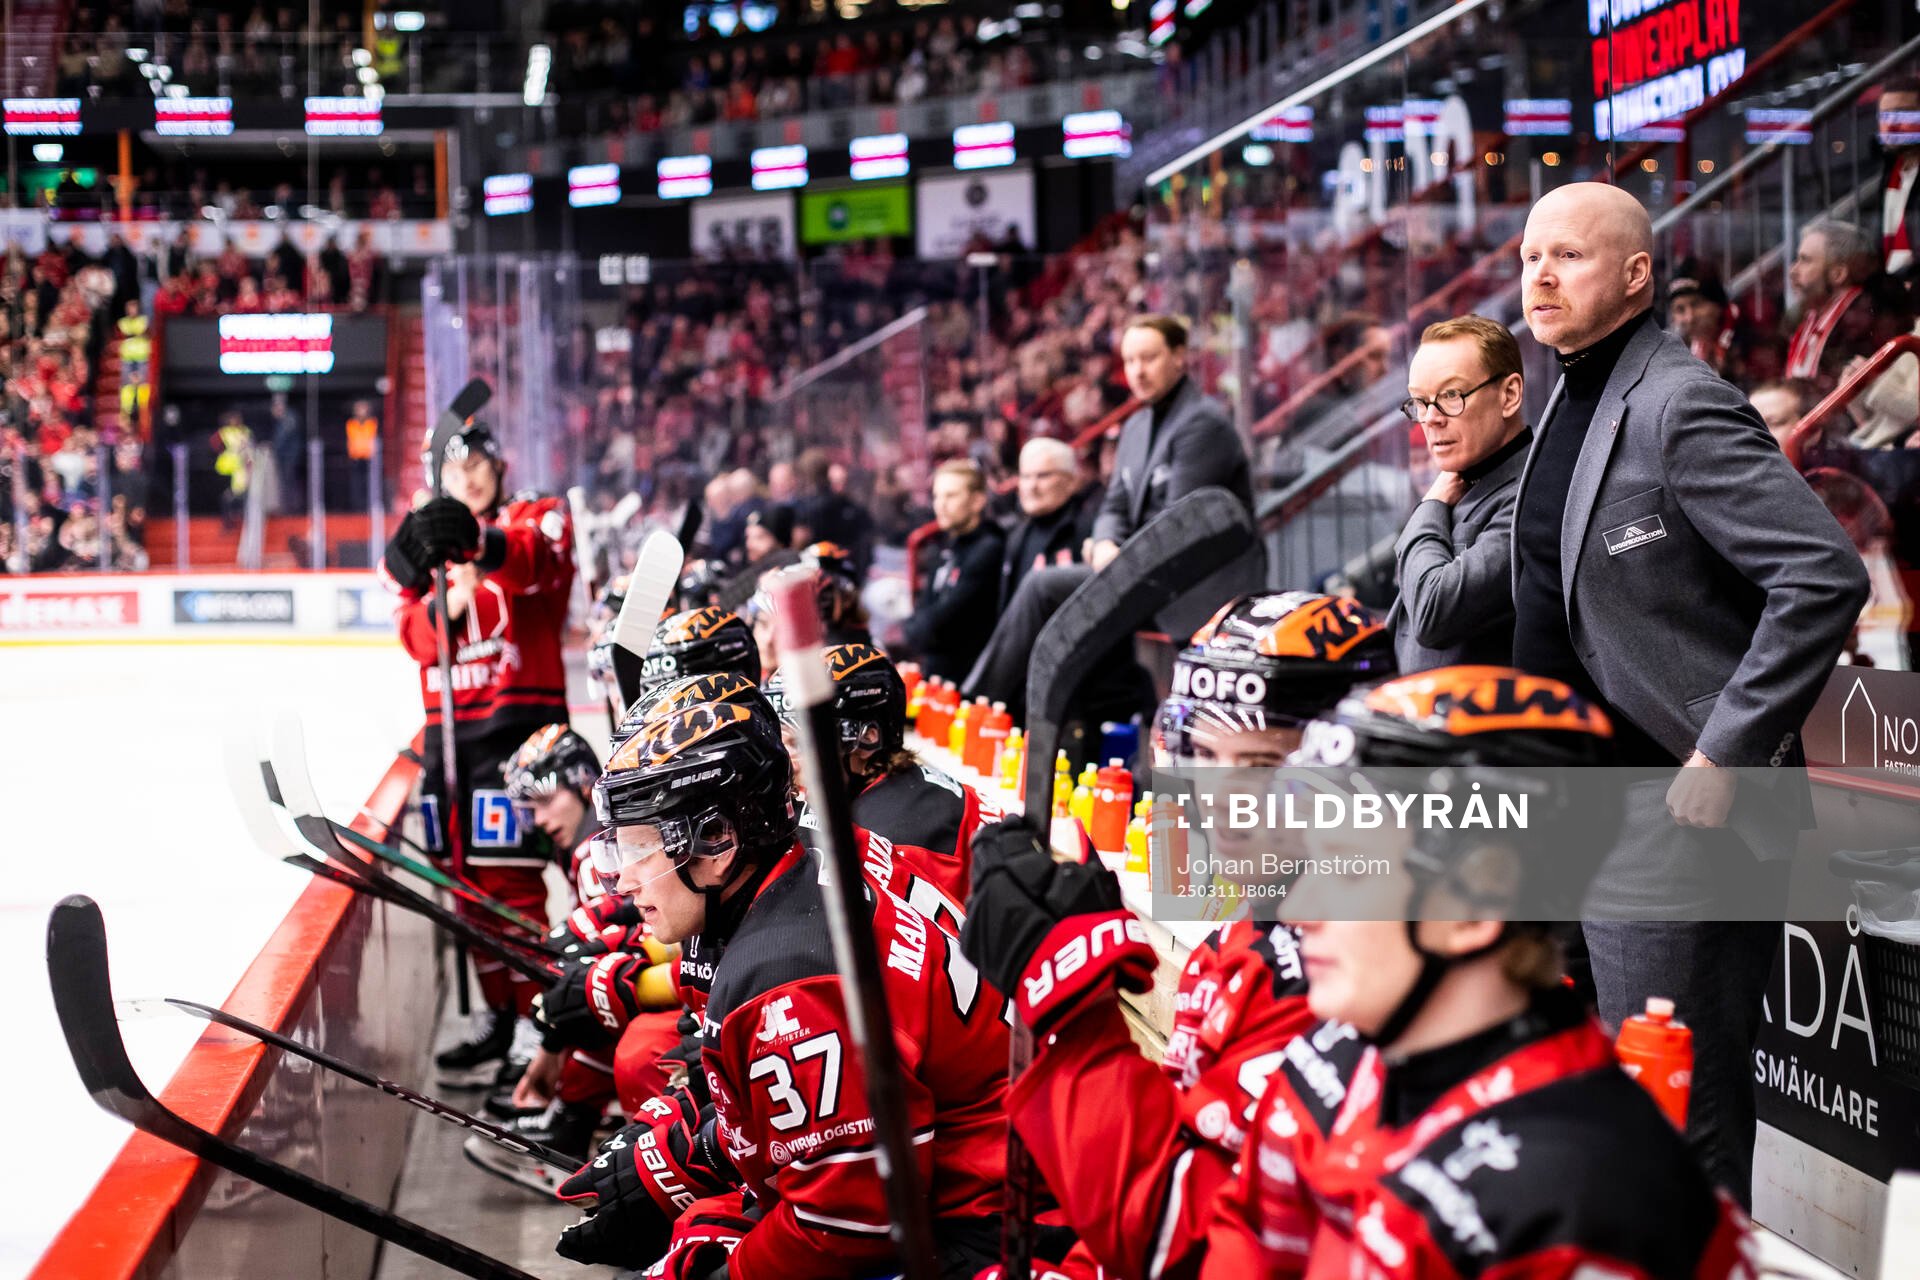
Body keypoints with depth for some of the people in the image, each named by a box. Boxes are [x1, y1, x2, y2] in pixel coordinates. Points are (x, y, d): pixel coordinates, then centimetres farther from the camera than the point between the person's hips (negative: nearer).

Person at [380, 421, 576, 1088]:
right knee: (466, 878, 10)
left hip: (519, 715, -6)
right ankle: (496, 1018, 21)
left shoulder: (539, 518, 1)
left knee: (510, 877, -13)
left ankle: (539, 1024, -8)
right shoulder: (422, 540, 16)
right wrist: (437, 605, -22)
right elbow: (415, 636, 1)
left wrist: (482, 544, -46)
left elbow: (538, 563, -25)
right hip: (448, 724, 6)